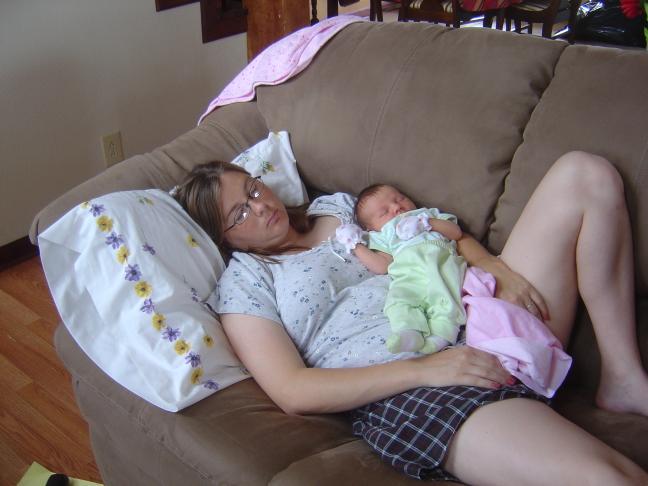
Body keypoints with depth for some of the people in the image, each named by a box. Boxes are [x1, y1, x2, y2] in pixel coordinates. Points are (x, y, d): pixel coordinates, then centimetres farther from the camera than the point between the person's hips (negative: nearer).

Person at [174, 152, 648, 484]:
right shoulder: (243, 281, 5)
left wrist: (492, 265, 1)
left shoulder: (336, 208, 22)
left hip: (479, 320, 8)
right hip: (409, 391, -8)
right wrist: (424, 369, -18)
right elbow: (293, 392, -8)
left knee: (585, 172, -1)